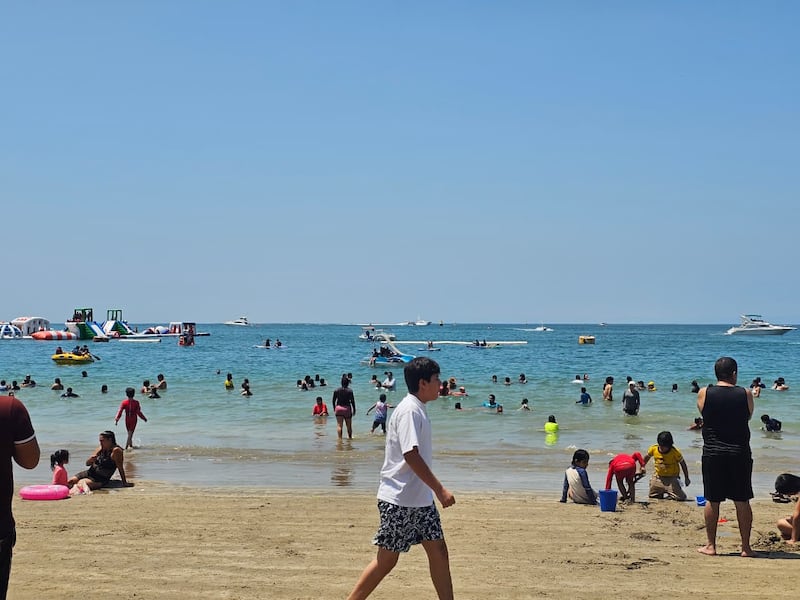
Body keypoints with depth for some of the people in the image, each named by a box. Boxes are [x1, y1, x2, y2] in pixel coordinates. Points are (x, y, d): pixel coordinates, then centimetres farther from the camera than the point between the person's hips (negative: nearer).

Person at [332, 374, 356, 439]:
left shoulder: (336, 390, -1)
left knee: (339, 425, 0)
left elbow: (333, 400, 3)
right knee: (349, 425, 13)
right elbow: (352, 401, -7)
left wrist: (334, 408, 15)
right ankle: (350, 437, 23)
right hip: (347, 408, -1)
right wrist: (354, 409, 4)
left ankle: (340, 438, -9)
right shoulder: (350, 391, -9)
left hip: (338, 408, 1)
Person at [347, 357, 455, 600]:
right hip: (399, 500, -9)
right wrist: (440, 489, -24)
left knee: (438, 550, 9)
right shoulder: (409, 411, -18)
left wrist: (434, 490, 22)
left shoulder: (417, 410, 12)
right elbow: (411, 455, -26)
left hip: (420, 499, 10)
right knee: (387, 559, -2)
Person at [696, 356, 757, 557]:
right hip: (740, 454, 0)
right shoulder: (745, 394, -4)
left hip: (713, 454, 0)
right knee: (742, 501, 7)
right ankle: (746, 547, 12)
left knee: (712, 501, 8)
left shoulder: (704, 393, -3)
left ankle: (711, 545, 12)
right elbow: (748, 417, 10)